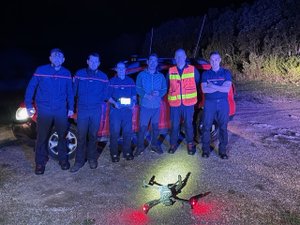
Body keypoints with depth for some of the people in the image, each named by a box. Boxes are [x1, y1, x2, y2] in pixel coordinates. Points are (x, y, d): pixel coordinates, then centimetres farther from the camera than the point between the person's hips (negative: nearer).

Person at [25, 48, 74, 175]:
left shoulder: (66, 73, 4)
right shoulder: (41, 70, -2)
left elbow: (70, 92, 10)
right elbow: (31, 87, 1)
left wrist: (71, 108, 9)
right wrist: (29, 105, -2)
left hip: (61, 110, 2)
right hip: (44, 110, -2)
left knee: (62, 136, 11)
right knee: (42, 137, 5)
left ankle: (63, 159, 28)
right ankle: (40, 163, 20)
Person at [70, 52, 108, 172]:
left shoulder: (103, 76, 6)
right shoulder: (79, 74, 3)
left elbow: (105, 93, 10)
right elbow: (74, 90, 5)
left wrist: (99, 102, 1)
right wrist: (80, 100, 0)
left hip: (96, 110, 1)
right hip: (82, 109, -1)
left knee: (93, 135, 9)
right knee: (81, 136, 0)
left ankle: (92, 158, 23)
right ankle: (79, 161, 9)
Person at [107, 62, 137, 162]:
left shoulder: (130, 81, 11)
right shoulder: (112, 81, 3)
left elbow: (134, 94, 14)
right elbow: (108, 96, 0)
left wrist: (133, 102, -6)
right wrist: (114, 103, -17)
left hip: (128, 109, 2)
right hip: (115, 110, -2)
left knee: (128, 132, 6)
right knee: (114, 132, -1)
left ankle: (127, 152, 20)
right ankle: (114, 154, 11)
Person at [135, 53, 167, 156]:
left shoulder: (161, 76, 9)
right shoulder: (141, 75, 3)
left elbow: (164, 89, 7)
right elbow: (138, 88, -3)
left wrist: (158, 93, -14)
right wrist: (146, 95, -19)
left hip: (156, 106, 3)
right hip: (145, 105, -2)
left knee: (155, 126, 11)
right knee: (143, 127, -3)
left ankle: (154, 145, 27)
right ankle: (140, 146, 11)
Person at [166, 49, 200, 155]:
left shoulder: (193, 70, 3)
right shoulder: (170, 71, 6)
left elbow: (198, 83, 12)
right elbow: (167, 86, 15)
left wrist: (194, 95, 11)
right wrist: (170, 96, 8)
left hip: (188, 103, -1)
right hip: (174, 103, 1)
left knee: (188, 124, 6)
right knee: (174, 125, 5)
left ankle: (190, 144, 21)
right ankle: (173, 144, 20)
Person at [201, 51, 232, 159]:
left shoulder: (226, 73, 5)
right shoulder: (206, 74, 6)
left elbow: (227, 89, -9)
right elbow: (204, 89, -9)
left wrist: (212, 86, -12)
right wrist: (220, 87, -12)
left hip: (223, 103, 0)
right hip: (209, 103, 0)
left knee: (223, 127, 4)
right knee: (206, 127, 1)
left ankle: (222, 150, 14)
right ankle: (205, 149, 14)